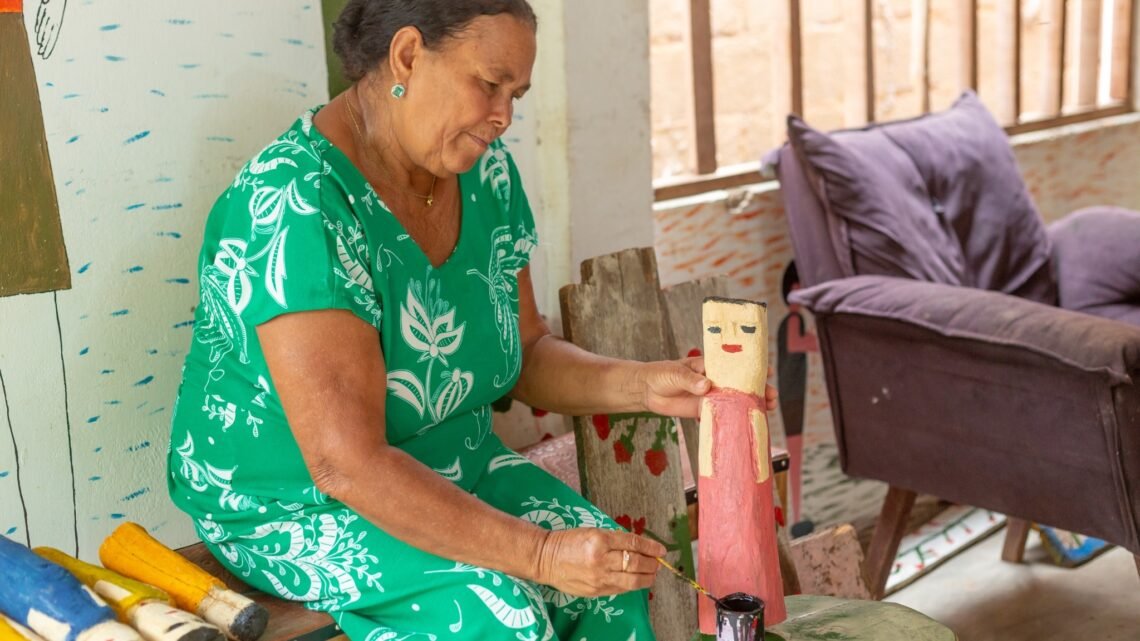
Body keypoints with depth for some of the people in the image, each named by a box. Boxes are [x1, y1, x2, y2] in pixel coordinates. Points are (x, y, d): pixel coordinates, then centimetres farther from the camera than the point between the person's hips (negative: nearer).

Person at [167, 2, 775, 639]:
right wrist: (539, 554, -34)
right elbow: (348, 465, -32)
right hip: (293, 504, -6)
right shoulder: (298, 206, -28)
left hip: (453, 469, 7)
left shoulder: (485, 172, -2)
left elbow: (527, 352, 6)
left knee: (613, 574, -16)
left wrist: (644, 385, -13)